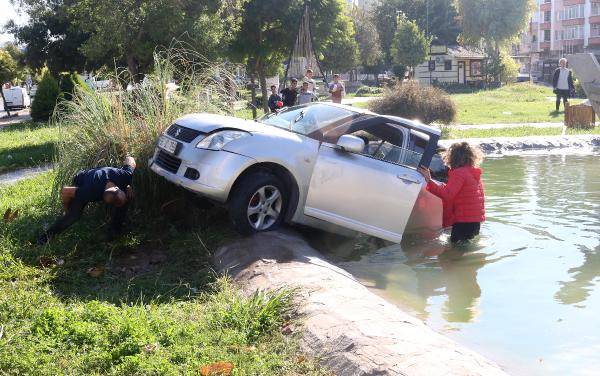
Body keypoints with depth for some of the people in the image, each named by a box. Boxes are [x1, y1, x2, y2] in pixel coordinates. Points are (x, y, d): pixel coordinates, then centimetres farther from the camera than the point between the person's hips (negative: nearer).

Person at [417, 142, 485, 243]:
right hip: (476, 219, 10)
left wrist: (429, 181, -33)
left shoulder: (459, 173, -15)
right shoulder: (474, 173, 16)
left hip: (465, 220, -10)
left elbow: (447, 194, -29)